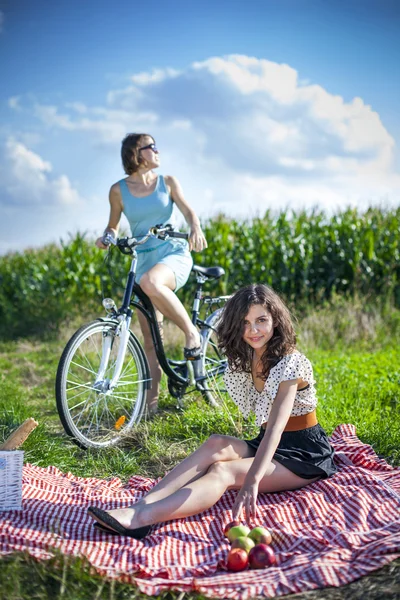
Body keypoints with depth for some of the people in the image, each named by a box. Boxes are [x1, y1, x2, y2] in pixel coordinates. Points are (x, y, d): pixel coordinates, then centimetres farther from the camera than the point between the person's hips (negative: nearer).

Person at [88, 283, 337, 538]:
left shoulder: (290, 363, -20)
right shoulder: (244, 361, 5)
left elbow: (276, 426, -34)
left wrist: (252, 482, -45)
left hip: (306, 455, -7)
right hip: (267, 445, 7)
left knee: (223, 471, -29)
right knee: (217, 444, -23)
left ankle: (141, 519, -47)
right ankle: (140, 506, -38)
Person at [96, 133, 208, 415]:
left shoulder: (167, 182, 5)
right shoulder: (119, 190, 4)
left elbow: (188, 211, -1)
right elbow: (113, 226, 13)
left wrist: (196, 228, -23)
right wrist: (106, 237, -10)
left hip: (174, 253, -2)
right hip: (144, 260, 2)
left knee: (150, 282, -38)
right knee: (150, 338, 0)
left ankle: (191, 331, -19)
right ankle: (152, 400, 9)